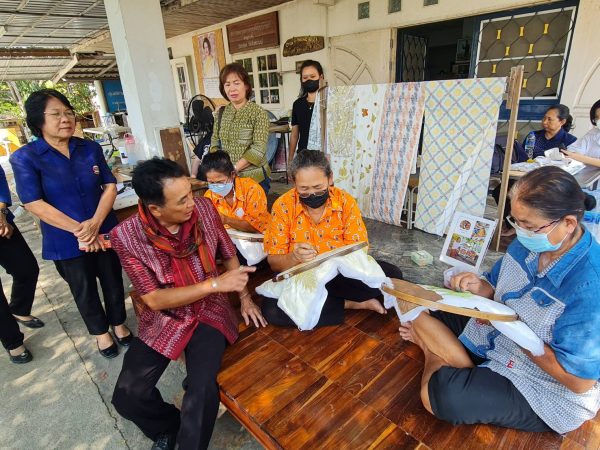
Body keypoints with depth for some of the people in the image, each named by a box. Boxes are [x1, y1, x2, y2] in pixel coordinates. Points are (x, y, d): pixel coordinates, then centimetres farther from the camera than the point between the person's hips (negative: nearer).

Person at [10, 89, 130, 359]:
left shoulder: (91, 148, 0)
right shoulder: (24, 158, -9)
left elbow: (110, 186, -4)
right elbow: (33, 203, -14)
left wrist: (95, 222, -18)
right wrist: (79, 229, -20)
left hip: (104, 232, 2)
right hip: (66, 241, -2)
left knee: (113, 281, 15)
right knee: (84, 290, 15)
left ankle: (119, 323, 40)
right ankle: (100, 332, 38)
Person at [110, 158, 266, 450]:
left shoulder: (205, 209, -12)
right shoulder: (126, 236, -19)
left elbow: (228, 255, 5)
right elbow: (155, 299, -19)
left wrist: (244, 297, 0)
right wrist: (215, 284, -27)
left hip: (209, 311, 0)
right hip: (163, 318, 0)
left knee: (202, 391, -20)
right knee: (127, 397, -9)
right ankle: (169, 426, 25)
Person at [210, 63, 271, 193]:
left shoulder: (258, 113, -9)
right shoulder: (221, 113, 6)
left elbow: (258, 148, -16)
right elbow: (215, 144, 7)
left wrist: (234, 168, -20)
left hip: (255, 177, -4)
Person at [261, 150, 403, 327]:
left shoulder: (346, 201, -10)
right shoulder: (283, 206, -12)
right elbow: (274, 263, -10)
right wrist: (294, 257, -33)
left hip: (340, 274, 1)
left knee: (391, 275, -19)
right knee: (272, 309, -30)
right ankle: (350, 303, -14)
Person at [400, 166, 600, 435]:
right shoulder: (529, 242, -8)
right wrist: (481, 287, -17)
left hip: (546, 392, -6)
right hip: (495, 338, 7)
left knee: (442, 394, -26)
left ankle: (435, 347, 0)